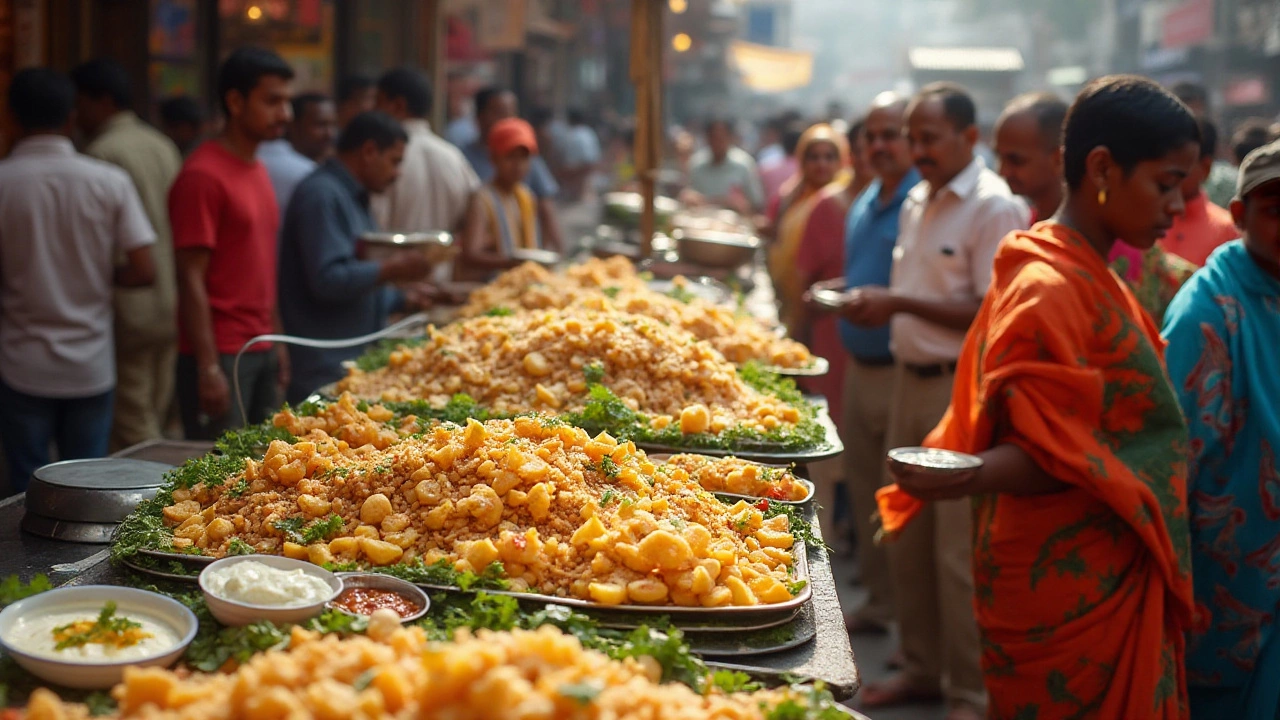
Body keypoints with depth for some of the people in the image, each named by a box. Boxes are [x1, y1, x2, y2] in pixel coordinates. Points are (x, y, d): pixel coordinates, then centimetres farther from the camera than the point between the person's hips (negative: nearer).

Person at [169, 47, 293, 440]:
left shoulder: (257, 169, 15)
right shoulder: (203, 175, -12)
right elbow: (191, 279, -15)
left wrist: (277, 341, 16)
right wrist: (208, 369, -18)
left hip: (261, 351, 8)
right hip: (221, 356, -8)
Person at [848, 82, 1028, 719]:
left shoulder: (994, 208, -13)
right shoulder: (917, 202, 13)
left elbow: (991, 315, -18)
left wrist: (899, 304, -19)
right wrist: (873, 302, 0)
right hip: (910, 379, 8)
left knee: (960, 552, -4)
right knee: (906, 538, 15)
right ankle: (922, 667, 29)